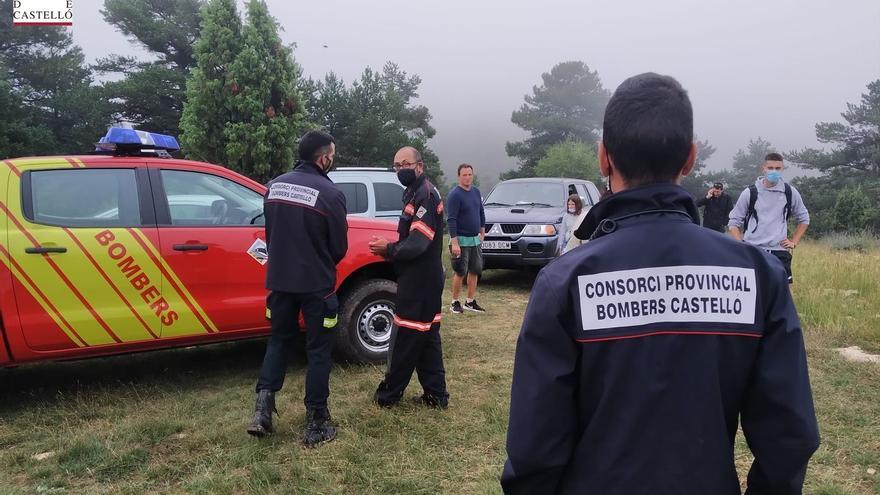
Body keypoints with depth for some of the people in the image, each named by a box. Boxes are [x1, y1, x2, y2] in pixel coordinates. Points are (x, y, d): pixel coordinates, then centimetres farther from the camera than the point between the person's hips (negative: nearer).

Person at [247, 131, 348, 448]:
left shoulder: (275, 186, 2)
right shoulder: (330, 194, -16)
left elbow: (269, 233, 10)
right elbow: (339, 247, -7)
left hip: (279, 279, 5)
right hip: (316, 283, -5)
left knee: (279, 340, 22)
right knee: (318, 350, 7)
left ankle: (262, 408, 13)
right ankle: (316, 425, 14)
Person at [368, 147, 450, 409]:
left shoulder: (426, 195, -17)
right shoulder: (418, 193, 16)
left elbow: (417, 243, -25)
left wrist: (389, 250, -11)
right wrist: (391, 248, 0)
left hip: (420, 280, -10)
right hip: (424, 278, 10)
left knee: (405, 338, 0)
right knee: (426, 337, 13)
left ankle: (389, 394, 12)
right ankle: (435, 394, 20)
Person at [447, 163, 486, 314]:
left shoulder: (476, 192, 9)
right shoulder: (454, 195, -13)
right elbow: (451, 220, -18)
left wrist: (482, 231, 15)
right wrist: (454, 242, -23)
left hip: (475, 239, 7)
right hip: (461, 240, -7)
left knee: (475, 270, 10)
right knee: (460, 272, -3)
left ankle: (470, 302, 20)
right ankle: (455, 303, 10)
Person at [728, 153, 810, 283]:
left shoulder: (790, 192, 4)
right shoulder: (750, 192, -1)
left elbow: (804, 218, 19)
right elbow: (734, 222, 5)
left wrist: (794, 242, 9)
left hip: (779, 252, 2)